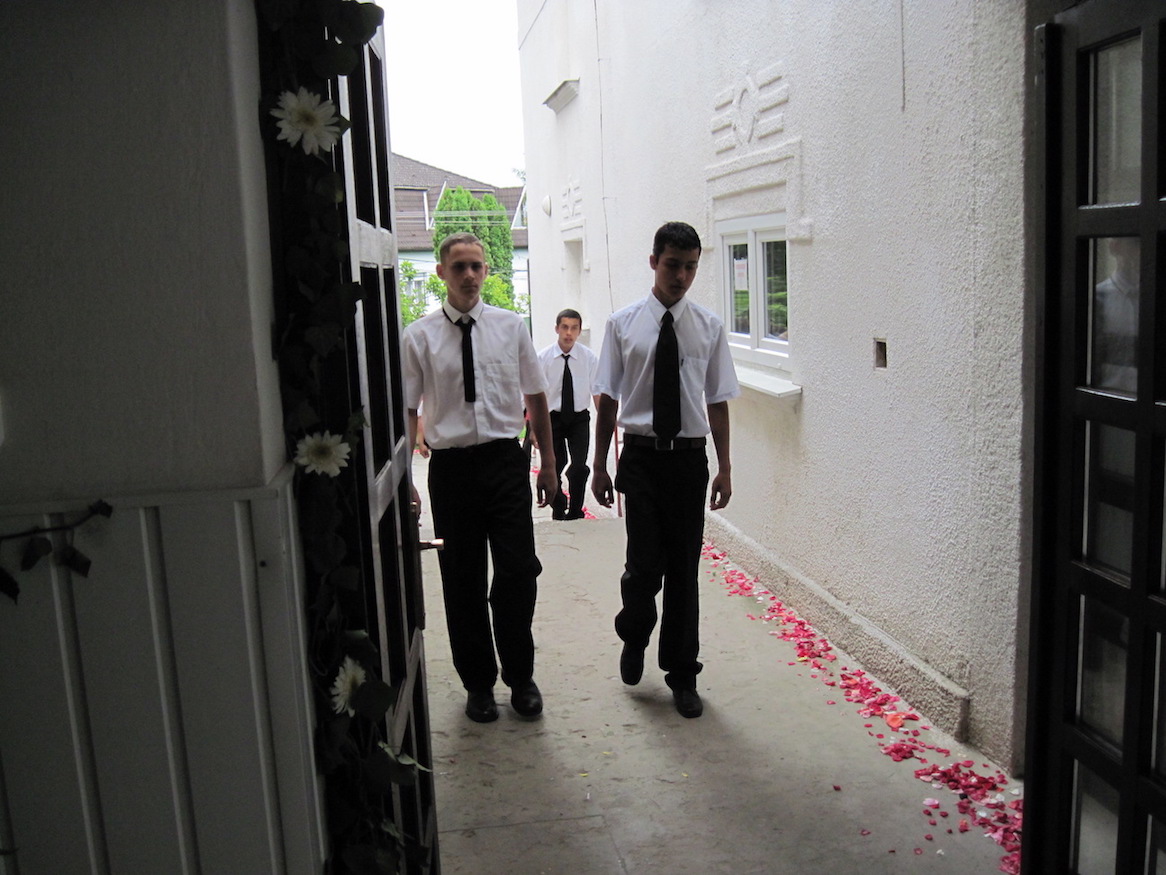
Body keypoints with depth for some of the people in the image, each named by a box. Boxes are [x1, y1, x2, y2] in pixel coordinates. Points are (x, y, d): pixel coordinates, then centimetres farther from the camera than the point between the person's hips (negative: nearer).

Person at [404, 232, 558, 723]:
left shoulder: (510, 327, 5)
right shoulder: (419, 337, 0)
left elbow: (535, 397, 11)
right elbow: (407, 410, 1)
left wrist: (549, 463, 10)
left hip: (505, 461, 1)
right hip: (451, 466, 0)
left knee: (518, 572, -2)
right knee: (462, 582, 9)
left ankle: (520, 677, 21)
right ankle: (478, 682, 27)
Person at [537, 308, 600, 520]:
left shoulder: (589, 357, -6)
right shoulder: (542, 357, -8)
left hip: (579, 418, 0)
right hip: (553, 418, 0)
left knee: (579, 467, -10)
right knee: (553, 468, 6)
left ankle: (575, 512, 9)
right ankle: (558, 511, 29)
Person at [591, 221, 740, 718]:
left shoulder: (709, 327, 3)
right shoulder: (623, 324, 0)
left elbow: (717, 402, 6)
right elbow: (608, 399, 3)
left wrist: (724, 468, 3)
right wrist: (599, 466, 3)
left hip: (689, 458, 2)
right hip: (641, 456, -1)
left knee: (685, 569, 9)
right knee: (644, 565, -4)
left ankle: (682, 675, 25)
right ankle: (634, 638, 31)